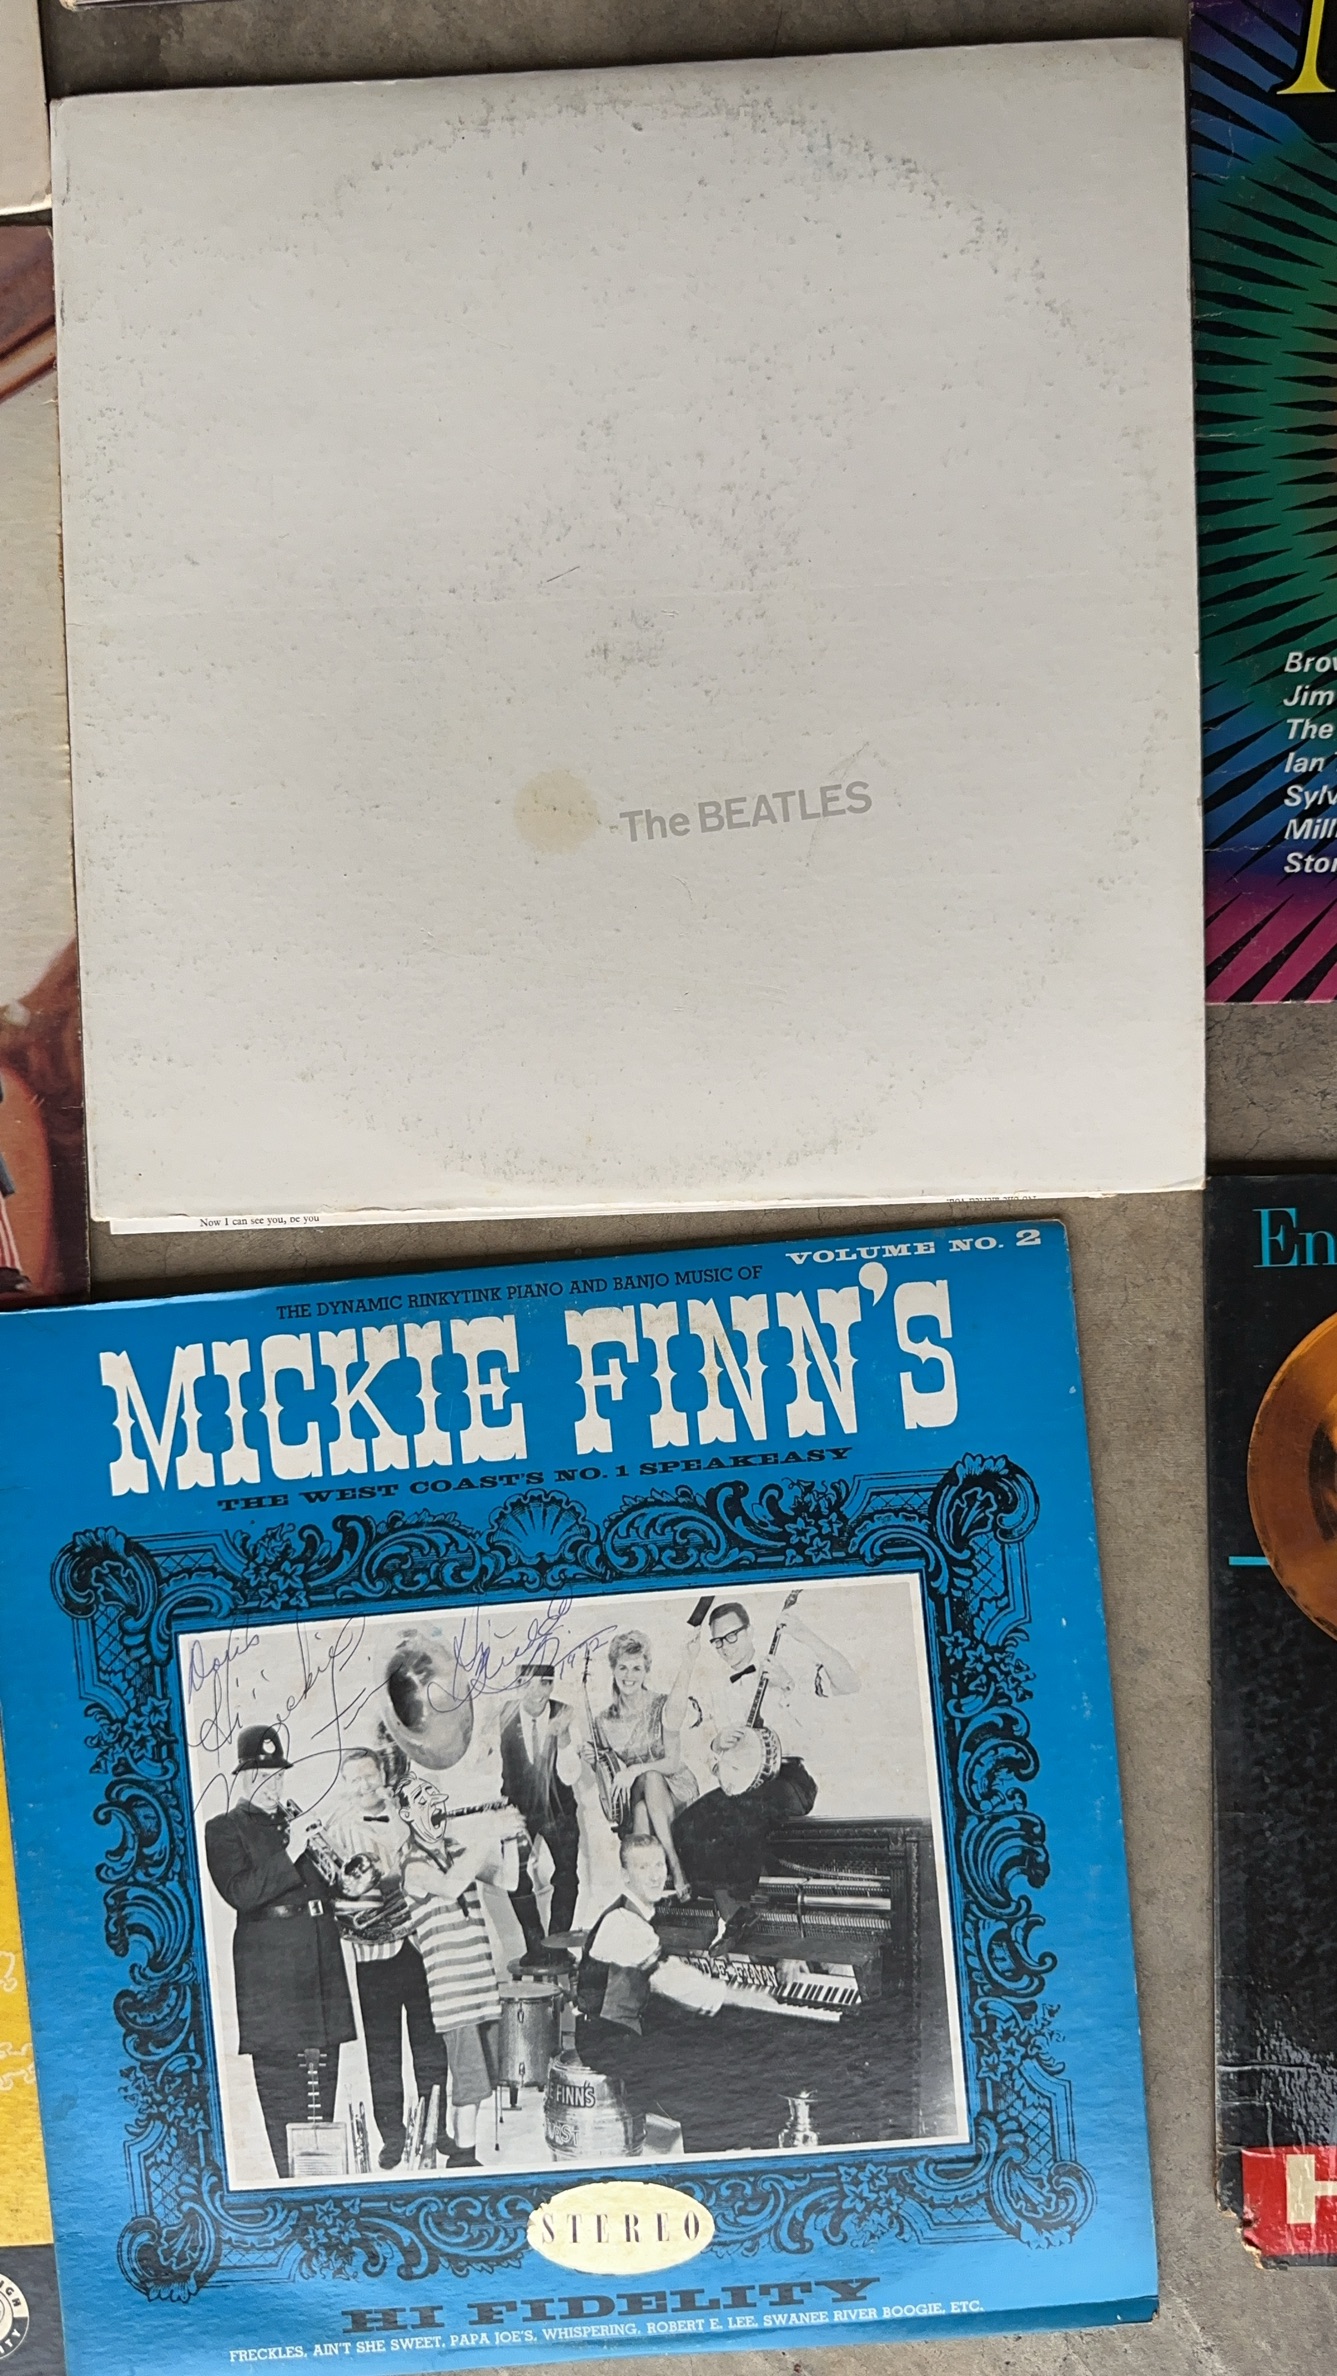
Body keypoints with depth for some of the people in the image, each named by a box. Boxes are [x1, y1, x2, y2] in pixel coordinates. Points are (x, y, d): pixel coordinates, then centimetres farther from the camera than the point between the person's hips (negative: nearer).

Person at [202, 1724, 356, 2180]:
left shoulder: (296, 1820, 19)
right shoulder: (223, 1830, 2)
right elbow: (239, 1892, -13)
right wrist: (289, 1853, -18)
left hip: (320, 1970, 6)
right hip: (271, 1980, -6)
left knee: (323, 2088, 9)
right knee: (283, 2097, -6)